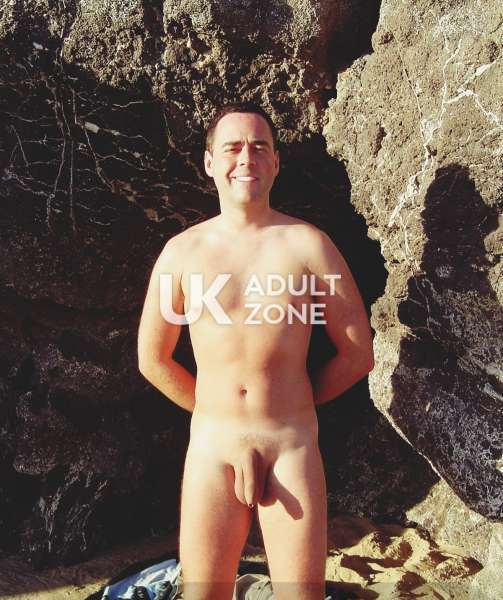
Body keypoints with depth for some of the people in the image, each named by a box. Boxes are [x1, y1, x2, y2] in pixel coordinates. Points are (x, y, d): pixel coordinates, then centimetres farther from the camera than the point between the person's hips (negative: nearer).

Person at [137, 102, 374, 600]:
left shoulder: (309, 244, -4)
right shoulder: (183, 251, 0)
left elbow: (358, 354, 1)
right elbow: (153, 360, 10)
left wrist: (289, 404, 6)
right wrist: (221, 411, 10)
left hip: (292, 447, -1)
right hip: (212, 446, 2)